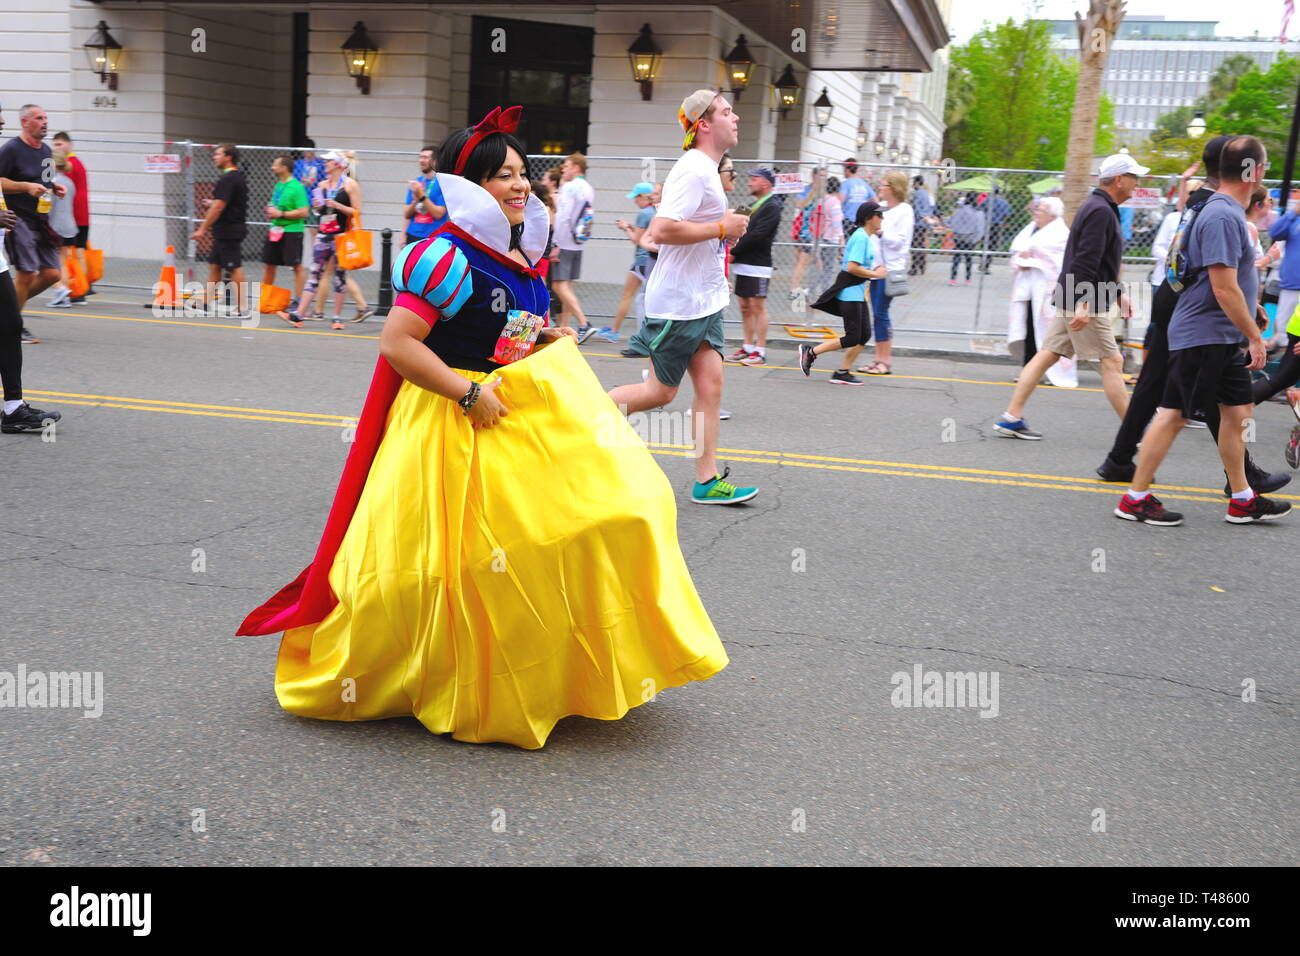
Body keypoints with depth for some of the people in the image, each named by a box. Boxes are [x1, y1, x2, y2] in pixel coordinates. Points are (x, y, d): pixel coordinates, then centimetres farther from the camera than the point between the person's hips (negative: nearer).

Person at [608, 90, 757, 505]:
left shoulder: (706, 169, 14)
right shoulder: (694, 170, -18)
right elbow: (662, 230, -28)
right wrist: (722, 228, -20)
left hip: (703, 300, 9)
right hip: (678, 303, -9)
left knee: (710, 384, 2)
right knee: (661, 392, 1)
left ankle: (708, 481, 4)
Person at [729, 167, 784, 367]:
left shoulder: (772, 207, -10)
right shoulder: (754, 205, 19)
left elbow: (756, 236, -18)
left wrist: (734, 252, -13)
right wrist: (734, 254, 1)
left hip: (757, 266, -9)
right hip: (743, 264, 9)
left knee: (758, 307, -7)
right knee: (745, 306, 11)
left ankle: (760, 352, -4)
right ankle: (748, 348, 18)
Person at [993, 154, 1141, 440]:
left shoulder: (1099, 208, 20)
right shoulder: (1101, 211, -14)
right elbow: (1086, 263, -23)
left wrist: (1119, 293, 25)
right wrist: (1084, 305, -27)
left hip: (1069, 299, 10)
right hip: (1087, 302, -10)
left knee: (1047, 355, 6)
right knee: (1112, 362, -3)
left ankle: (1011, 418, 5)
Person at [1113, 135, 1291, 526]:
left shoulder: (1228, 211, 14)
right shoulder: (1223, 217, -19)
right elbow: (1225, 289, -23)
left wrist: (1251, 306, 32)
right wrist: (1255, 337, -18)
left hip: (1222, 339, 10)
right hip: (1202, 336, -10)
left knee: (1238, 411, 12)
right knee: (1174, 414, -4)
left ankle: (1242, 500, 21)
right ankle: (1135, 499, 3)